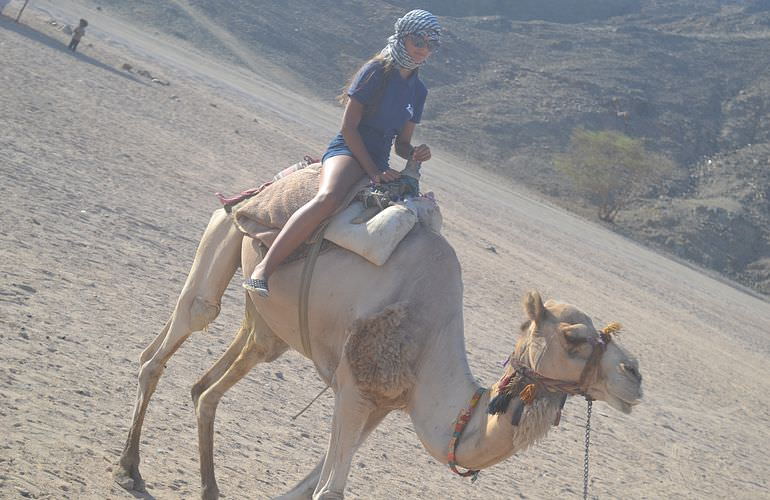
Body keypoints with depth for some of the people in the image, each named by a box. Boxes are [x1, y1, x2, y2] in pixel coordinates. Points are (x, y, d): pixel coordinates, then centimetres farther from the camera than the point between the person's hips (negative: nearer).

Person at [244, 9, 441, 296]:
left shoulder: (418, 90, 17)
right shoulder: (376, 71, -4)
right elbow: (348, 127, -8)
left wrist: (415, 154, -3)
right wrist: (372, 171, -14)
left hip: (379, 165, 8)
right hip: (347, 152, -8)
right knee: (329, 198, -39)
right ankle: (263, 270, -43)